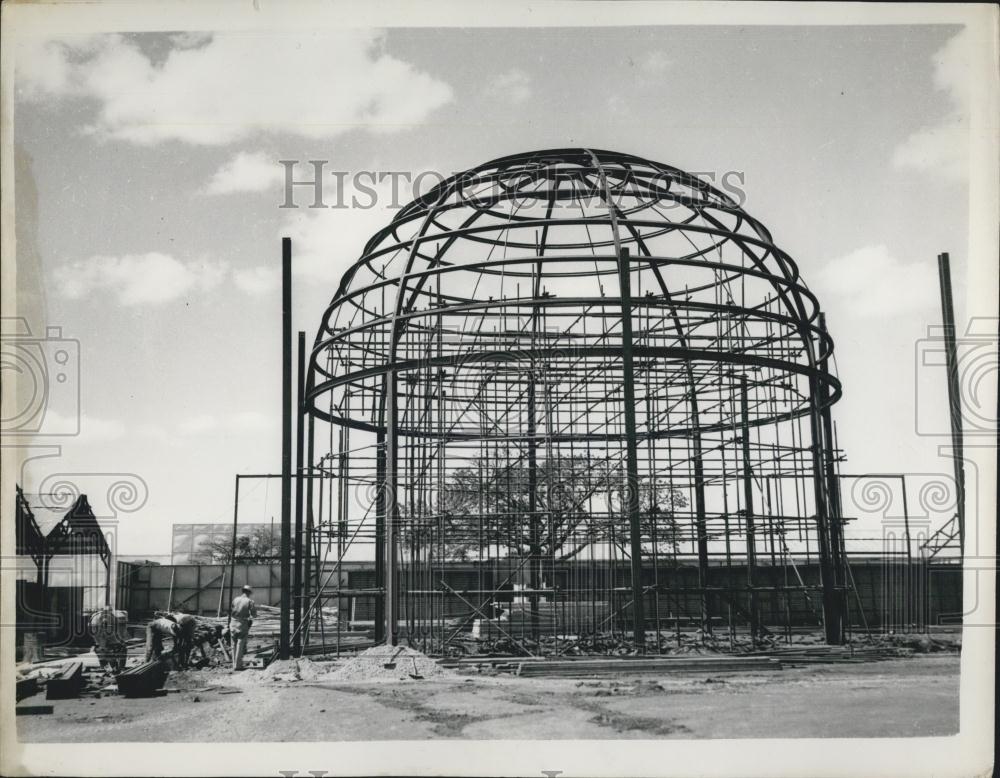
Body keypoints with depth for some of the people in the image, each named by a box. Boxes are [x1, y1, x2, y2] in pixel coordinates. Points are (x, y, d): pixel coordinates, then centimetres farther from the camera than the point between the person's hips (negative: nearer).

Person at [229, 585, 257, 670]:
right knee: (240, 645, 0)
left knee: (234, 645, 13)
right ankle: (237, 665, -3)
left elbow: (230, 612, 7)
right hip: (242, 625, -4)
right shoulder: (250, 602, -5)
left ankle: (235, 664, 18)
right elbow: (254, 615, -5)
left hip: (233, 624, 4)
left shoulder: (235, 600, 5)